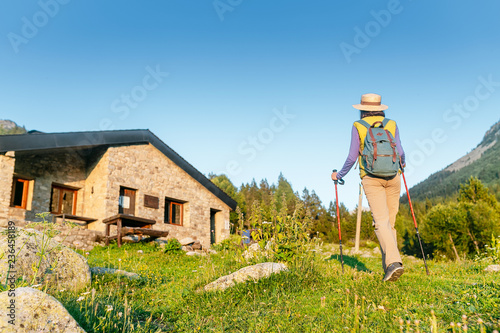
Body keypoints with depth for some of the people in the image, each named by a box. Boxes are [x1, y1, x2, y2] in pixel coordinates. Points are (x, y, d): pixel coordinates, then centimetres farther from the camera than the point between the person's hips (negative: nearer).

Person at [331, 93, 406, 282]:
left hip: (371, 178, -3)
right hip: (392, 176, 3)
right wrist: (402, 163, 27)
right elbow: (400, 152, 3)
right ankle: (388, 266, 15)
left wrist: (339, 175, 15)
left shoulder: (358, 126, 3)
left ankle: (394, 262, -25)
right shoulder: (391, 125, 10)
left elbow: (352, 157, 0)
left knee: (381, 222, -9)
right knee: (390, 222, 10)